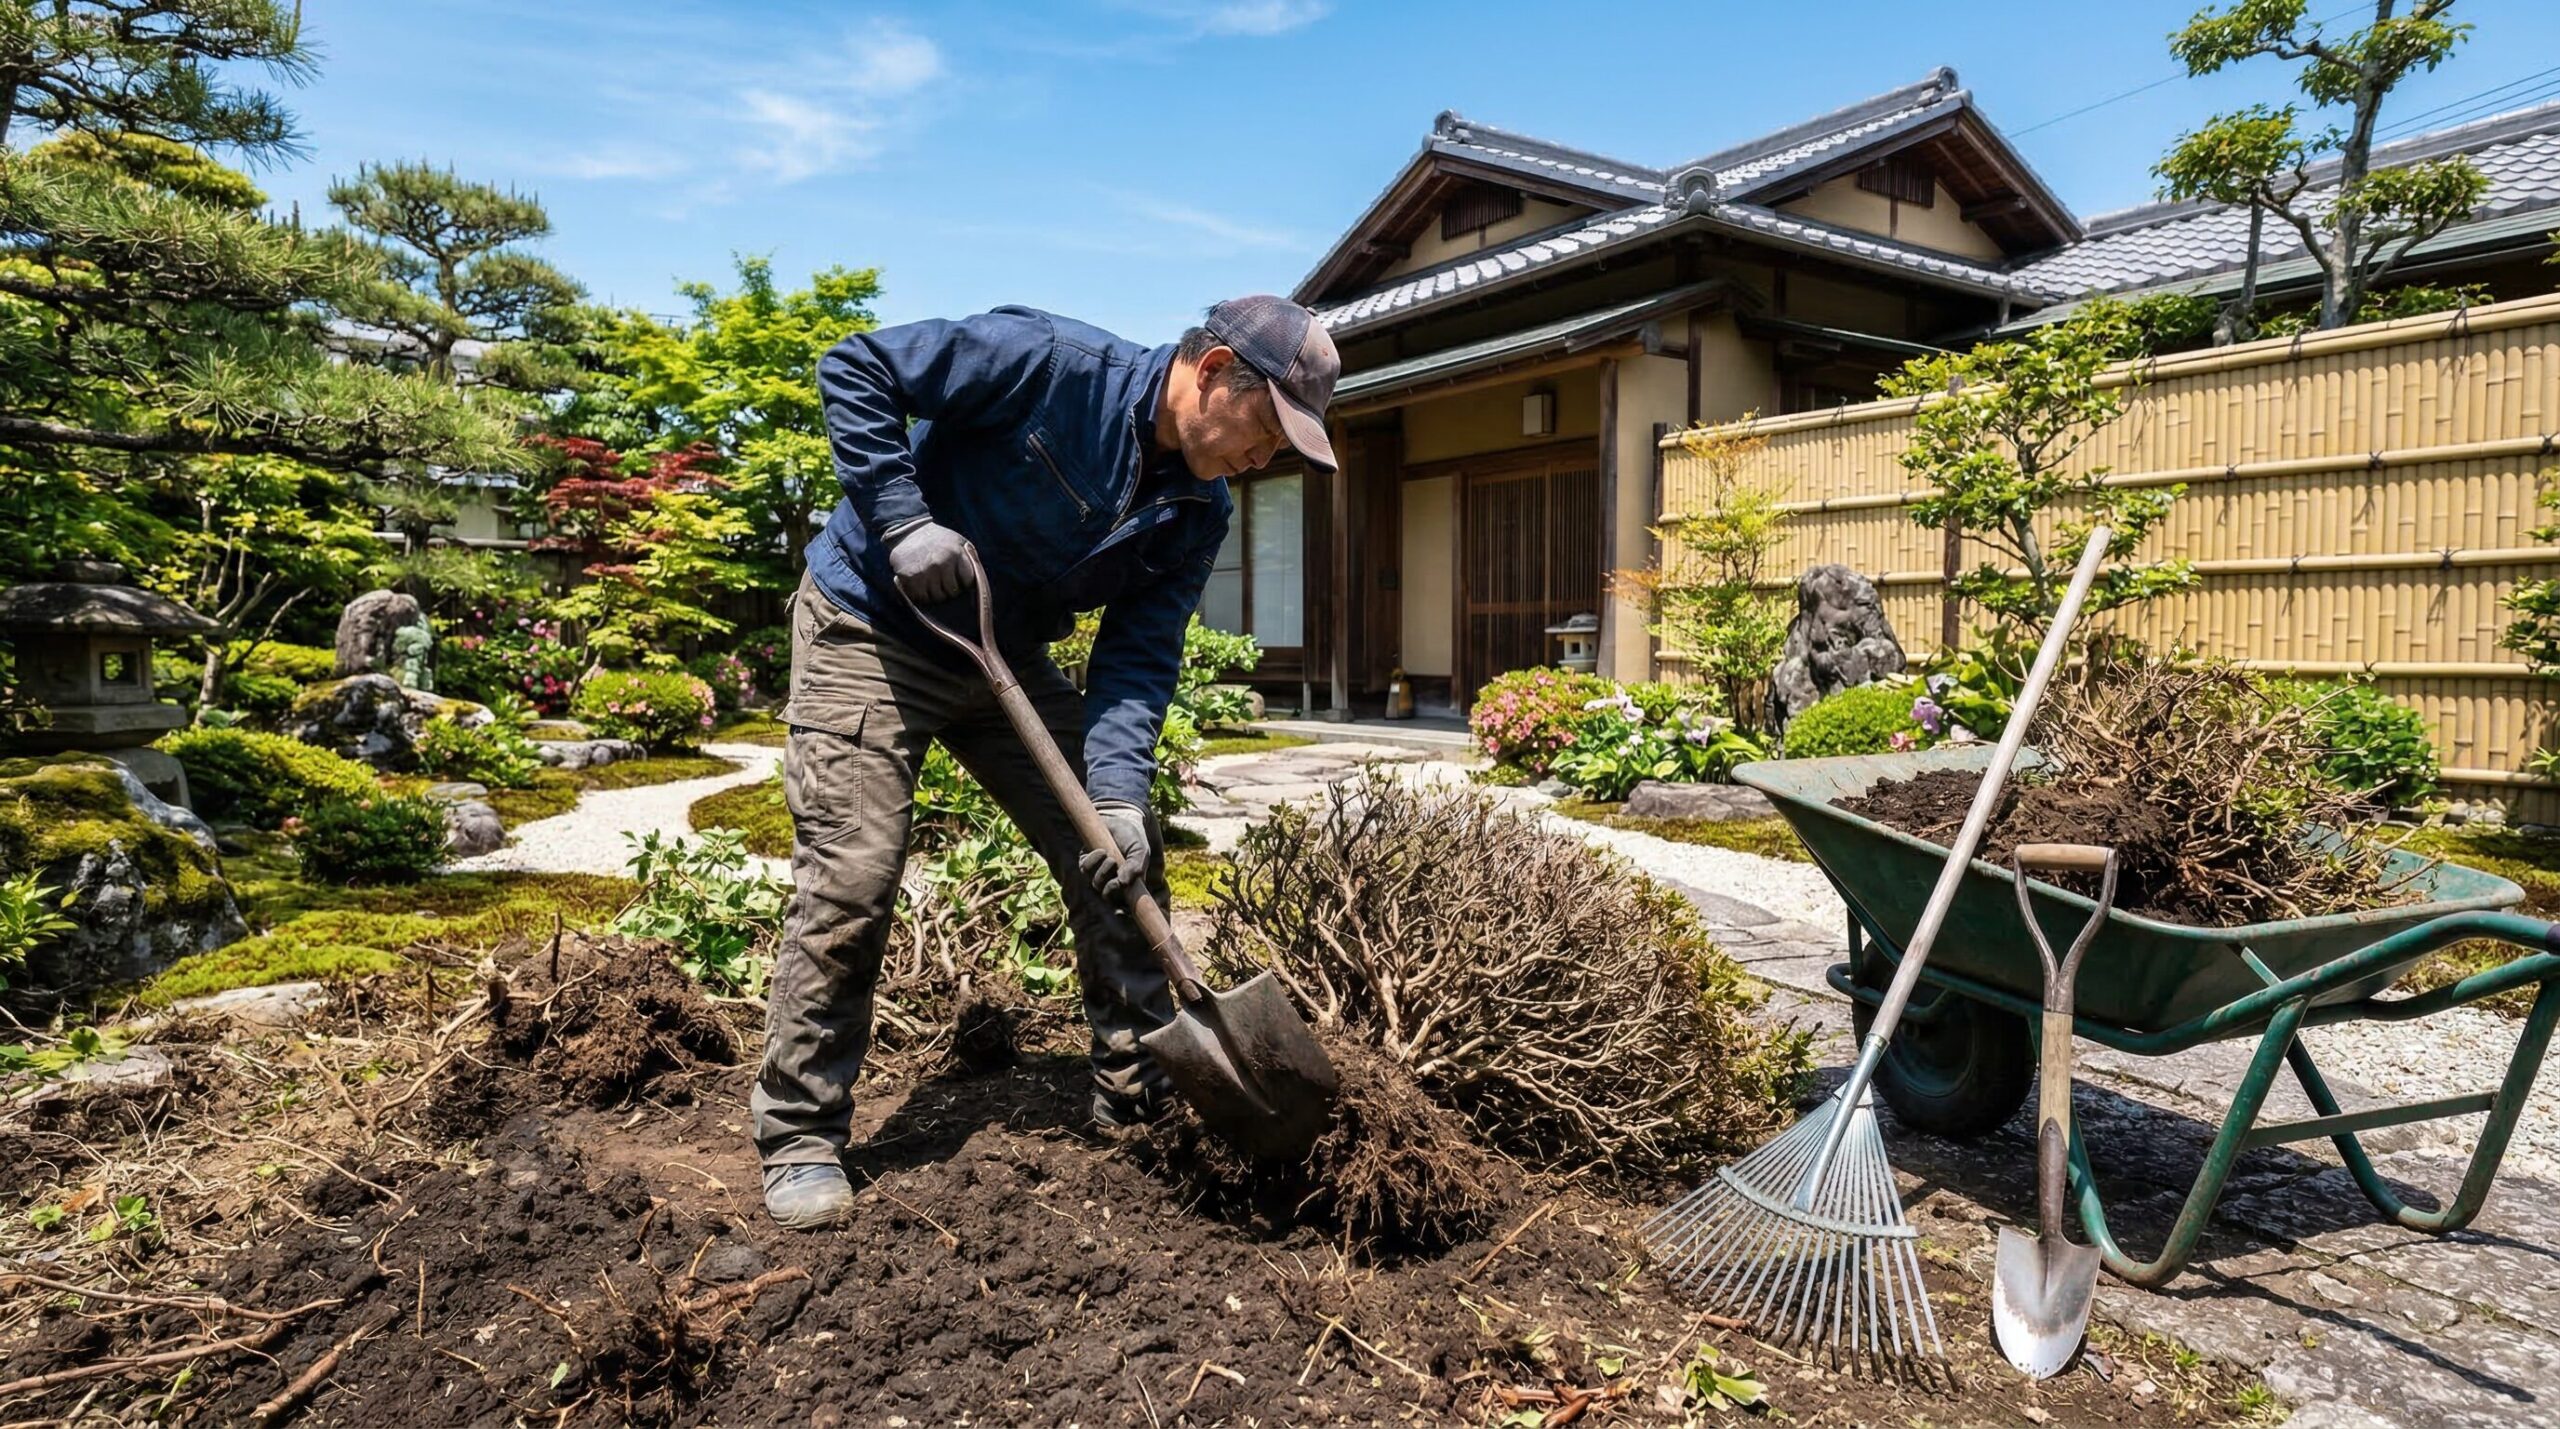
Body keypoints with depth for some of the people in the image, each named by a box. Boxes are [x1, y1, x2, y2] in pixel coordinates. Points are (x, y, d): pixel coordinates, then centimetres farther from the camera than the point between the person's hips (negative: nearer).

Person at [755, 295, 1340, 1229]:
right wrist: (903, 521, -27)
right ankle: (800, 1140, 7)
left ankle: (1142, 1099, 16)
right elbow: (856, 370, -19)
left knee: (1121, 858, 2)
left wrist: (1119, 796, -23)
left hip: (1008, 659, 7)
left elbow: (1138, 660, -9)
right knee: (852, 881, -11)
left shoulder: (1197, 516, -5)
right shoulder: (1051, 363, -23)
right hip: (871, 632, -6)